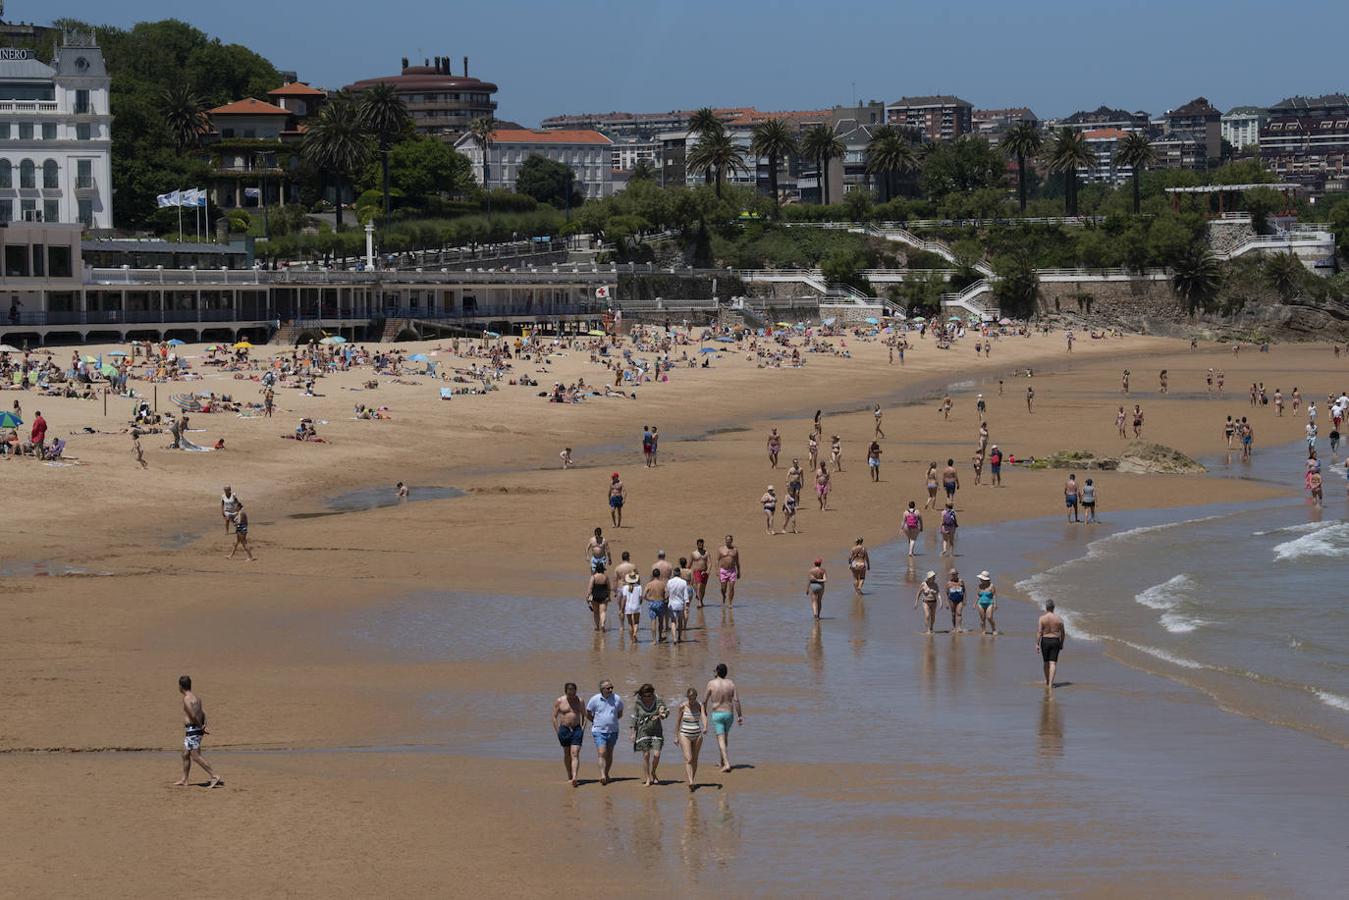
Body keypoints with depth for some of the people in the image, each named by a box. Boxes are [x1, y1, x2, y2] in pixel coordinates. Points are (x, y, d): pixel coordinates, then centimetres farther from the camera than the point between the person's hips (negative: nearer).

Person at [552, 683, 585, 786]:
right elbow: (554, 717, 2)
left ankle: (574, 778, -24)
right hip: (564, 729, 1)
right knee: (567, 754, 12)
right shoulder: (559, 701, -1)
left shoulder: (579, 701, 3)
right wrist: (558, 732, -4)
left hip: (577, 729, -1)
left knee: (575, 754, -12)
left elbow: (584, 715, 12)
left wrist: (583, 729, 2)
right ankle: (569, 776, 29)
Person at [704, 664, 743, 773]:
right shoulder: (731, 683, -3)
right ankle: (723, 760, 34)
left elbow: (705, 700, -2)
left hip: (717, 714, -3)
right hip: (729, 714, 3)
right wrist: (740, 716, -3)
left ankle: (727, 764, -17)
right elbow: (736, 700, -8)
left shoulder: (711, 683, -9)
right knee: (725, 736, 23)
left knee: (721, 739, -4)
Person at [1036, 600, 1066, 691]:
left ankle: (1047, 682, 30)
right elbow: (1062, 633, 1)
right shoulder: (1058, 619, -3)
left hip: (1045, 640, 0)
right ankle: (1050, 683, -11)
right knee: (1053, 663, -1)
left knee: (1046, 662, 15)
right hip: (1055, 641, 0)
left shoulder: (1042, 618, -9)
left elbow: (1039, 632, -11)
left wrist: (1037, 644, -6)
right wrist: (1061, 644, 13)